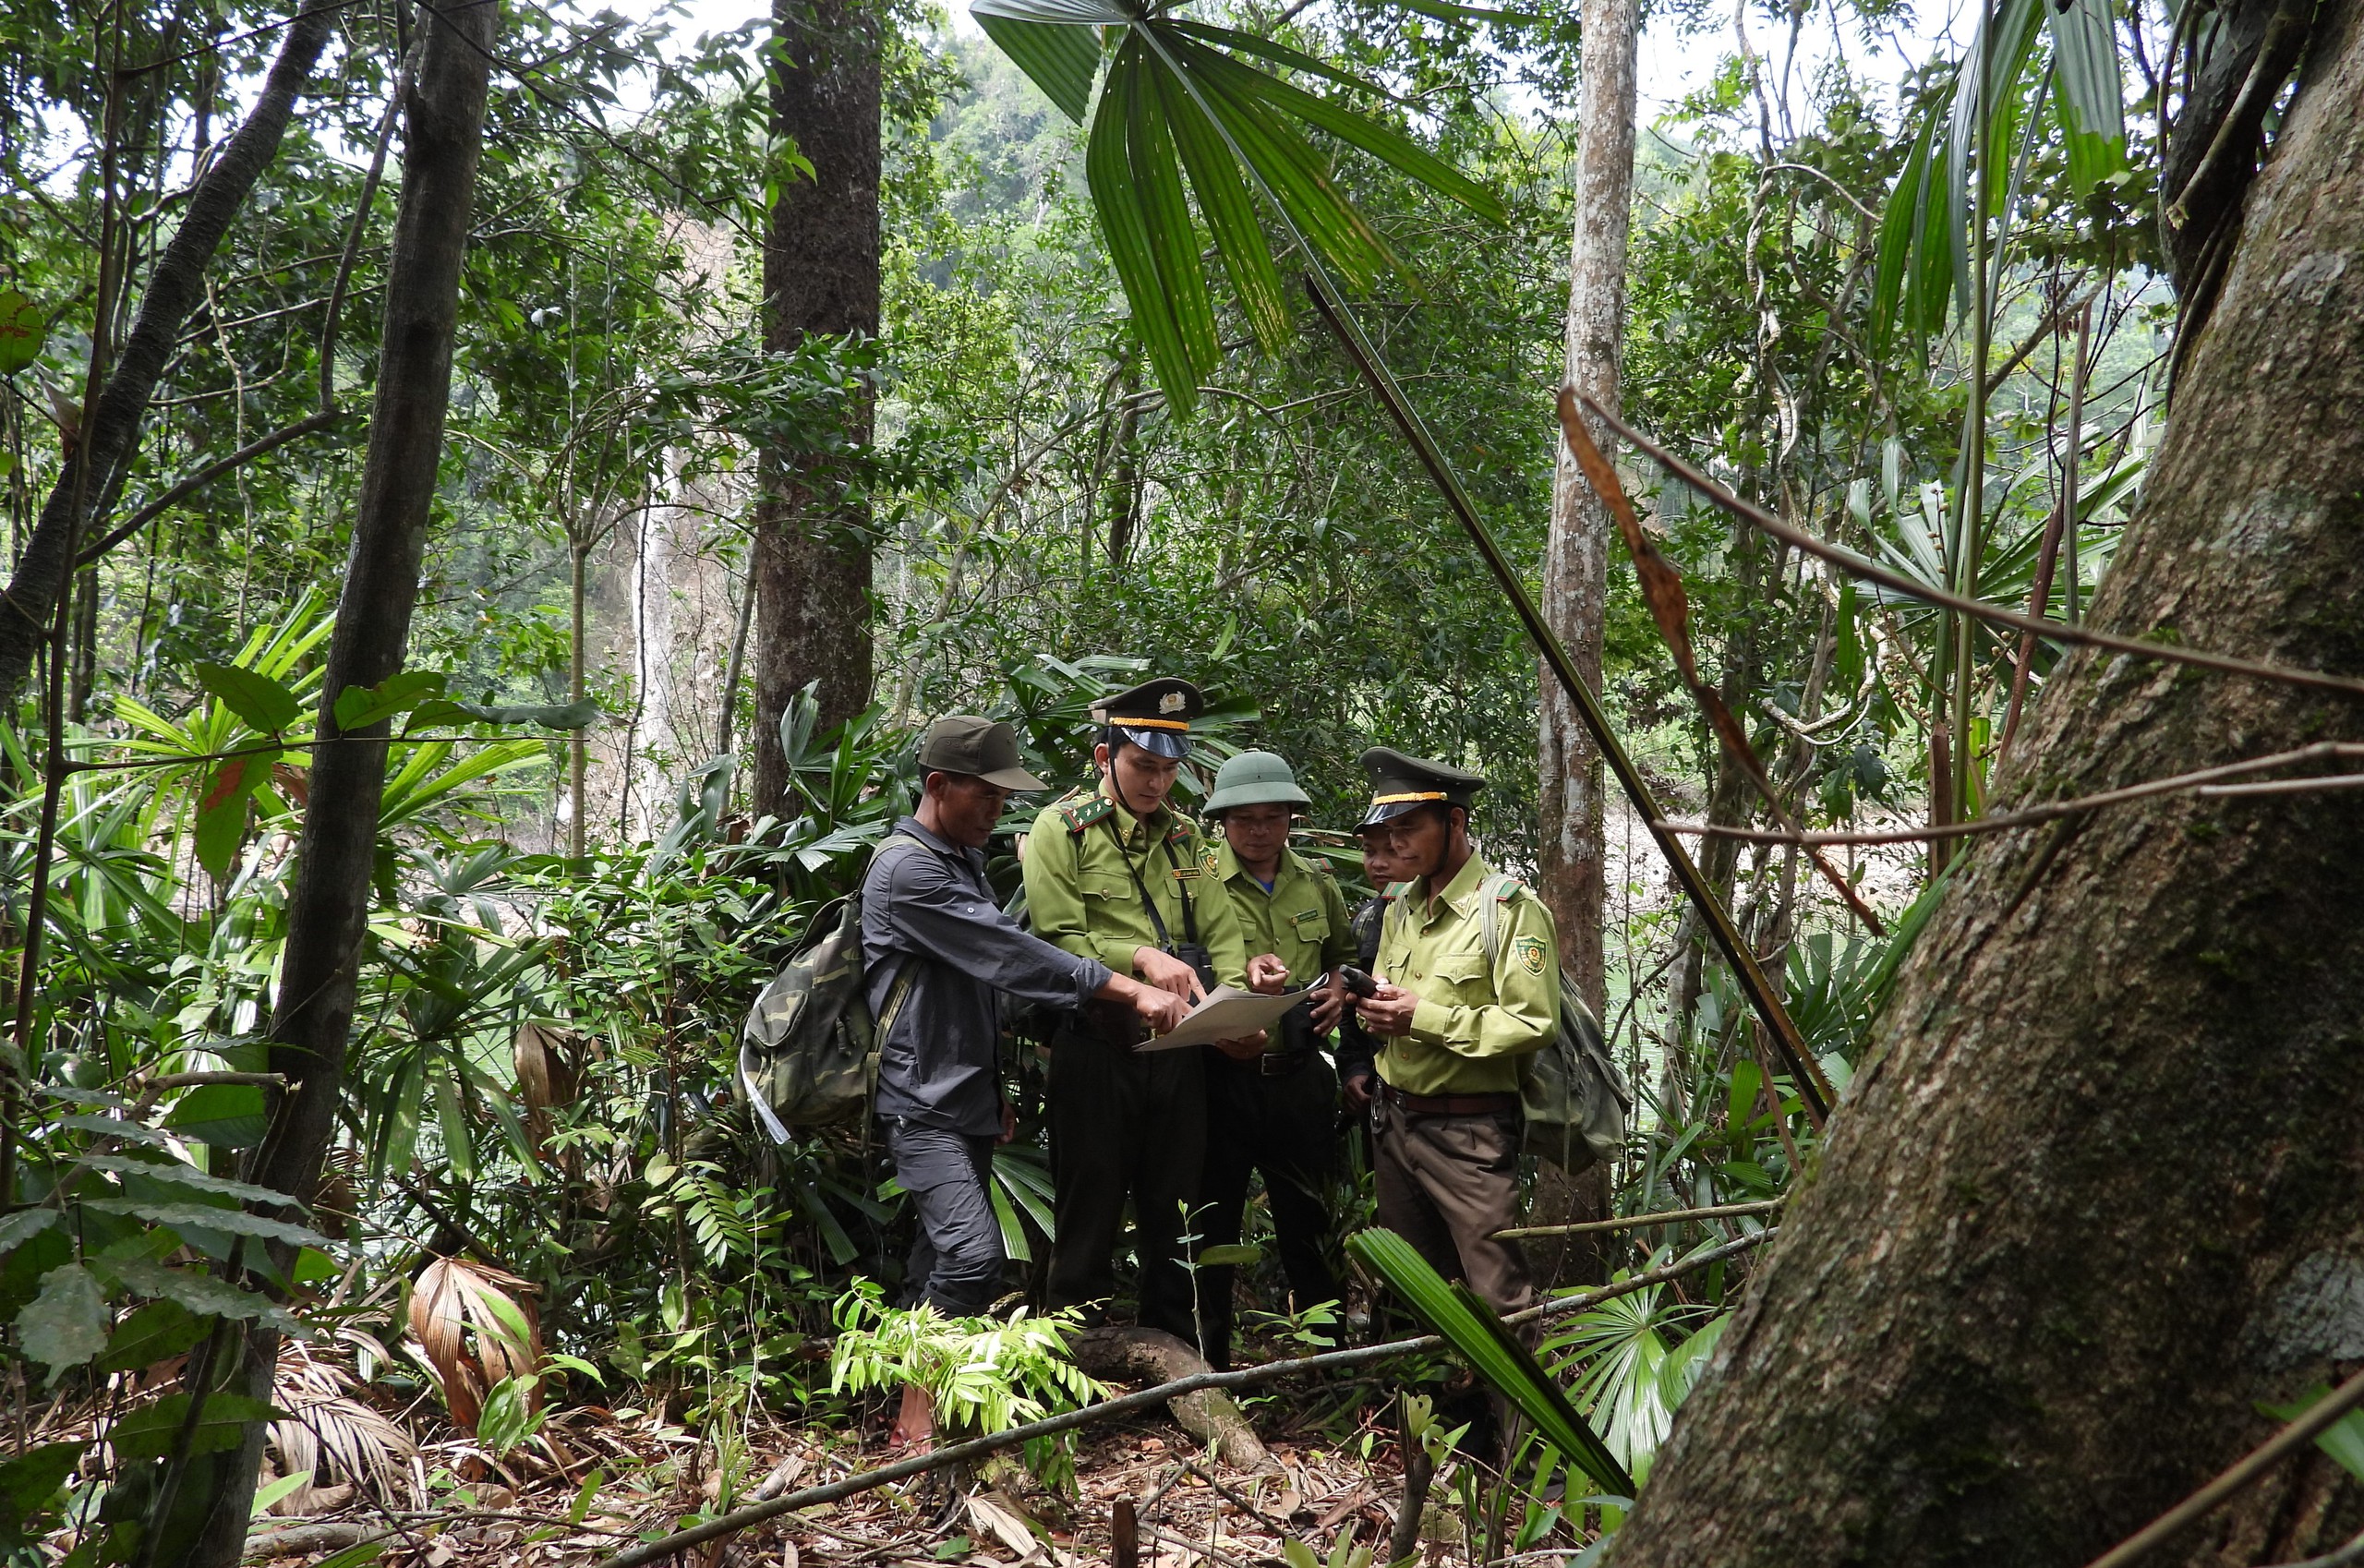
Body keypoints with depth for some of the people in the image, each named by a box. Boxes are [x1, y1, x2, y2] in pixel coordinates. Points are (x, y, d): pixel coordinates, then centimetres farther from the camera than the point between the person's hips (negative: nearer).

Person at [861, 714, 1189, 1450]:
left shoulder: (965, 862, 16)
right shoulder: (906, 869, -15)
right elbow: (1008, 954, -23)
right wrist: (1131, 991, -27)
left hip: (967, 1099, 9)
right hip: (923, 1103, -9)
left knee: (945, 1254, 11)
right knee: (972, 1253, -17)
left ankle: (926, 1407, 18)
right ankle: (917, 1419, -9)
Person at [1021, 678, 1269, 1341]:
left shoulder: (1181, 834, 13)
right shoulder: (1062, 827, -4)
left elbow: (1221, 933, 7)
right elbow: (1056, 939, -13)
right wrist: (1139, 956, -23)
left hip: (1178, 1050, 5)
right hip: (1096, 1049, -5)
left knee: (1173, 1208, 14)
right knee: (1089, 1211, 4)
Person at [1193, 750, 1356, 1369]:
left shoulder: (1317, 882, 8)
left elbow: (1343, 955, 22)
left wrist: (1340, 992, 2)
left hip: (1300, 1076, 4)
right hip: (1223, 1077, -4)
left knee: (1306, 1216, 15)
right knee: (1215, 1219, 8)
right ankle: (1210, 1354, 21)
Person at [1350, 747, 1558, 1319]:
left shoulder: (1510, 907, -12)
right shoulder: (1401, 908, 13)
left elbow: (1532, 1025, -19)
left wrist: (1425, 1017, -21)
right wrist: (1375, 1008, -2)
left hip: (1469, 1133, -8)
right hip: (1395, 1121, 8)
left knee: (1500, 1299, -6)